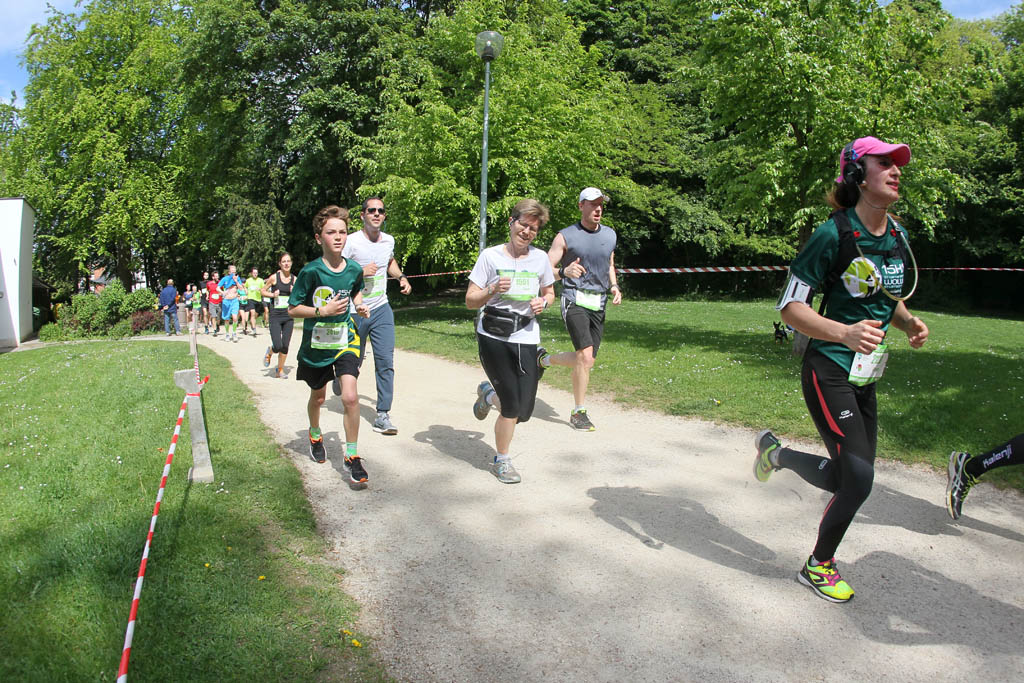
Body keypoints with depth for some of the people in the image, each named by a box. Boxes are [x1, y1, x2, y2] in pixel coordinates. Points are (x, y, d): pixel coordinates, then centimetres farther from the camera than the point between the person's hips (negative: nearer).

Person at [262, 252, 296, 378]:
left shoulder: (294, 279, 5)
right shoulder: (274, 277, -4)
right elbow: (263, 291, 7)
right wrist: (272, 294, -11)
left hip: (289, 316, 3)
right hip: (275, 316, -3)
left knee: (285, 346, 4)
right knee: (277, 347, -10)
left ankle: (280, 369, 23)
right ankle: (269, 352, 26)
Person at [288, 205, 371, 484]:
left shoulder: (354, 269, -6)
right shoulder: (311, 271, -17)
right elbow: (292, 309, -12)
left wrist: (360, 306, -2)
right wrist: (323, 310, -23)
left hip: (345, 340, 1)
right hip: (316, 344, -1)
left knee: (350, 397, -17)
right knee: (318, 397, 20)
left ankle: (352, 457, -2)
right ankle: (315, 435, 52)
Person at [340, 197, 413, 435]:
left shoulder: (389, 240, 6)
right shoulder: (351, 241, -11)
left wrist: (401, 277, 11)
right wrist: (360, 272, -23)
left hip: (381, 310, 3)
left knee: (386, 362, -7)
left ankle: (382, 415, -2)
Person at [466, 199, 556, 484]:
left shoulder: (540, 258, 8)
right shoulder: (490, 256, -1)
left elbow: (550, 294, 21)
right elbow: (470, 301, -1)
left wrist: (543, 302, -2)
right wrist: (492, 291, -19)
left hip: (526, 338, 4)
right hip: (493, 336, -3)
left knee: (523, 409, 1)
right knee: (513, 406, -5)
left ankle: (488, 394, 36)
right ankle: (501, 462, 20)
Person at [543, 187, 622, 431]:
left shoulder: (610, 234, 12)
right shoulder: (565, 236, -4)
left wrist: (614, 287, 7)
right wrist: (564, 271, -26)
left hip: (599, 305, 6)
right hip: (574, 301, -6)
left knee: (586, 360, 7)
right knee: (585, 357, -18)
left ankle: (545, 359, 34)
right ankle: (578, 413, -3)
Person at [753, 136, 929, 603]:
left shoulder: (898, 236, 9)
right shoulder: (834, 234, -15)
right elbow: (790, 307, -15)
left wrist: (909, 322, 2)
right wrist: (845, 333, -30)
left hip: (865, 379, 8)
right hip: (829, 374, -8)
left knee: (845, 478, 10)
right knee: (859, 478, -9)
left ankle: (776, 452, 38)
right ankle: (819, 566, 16)